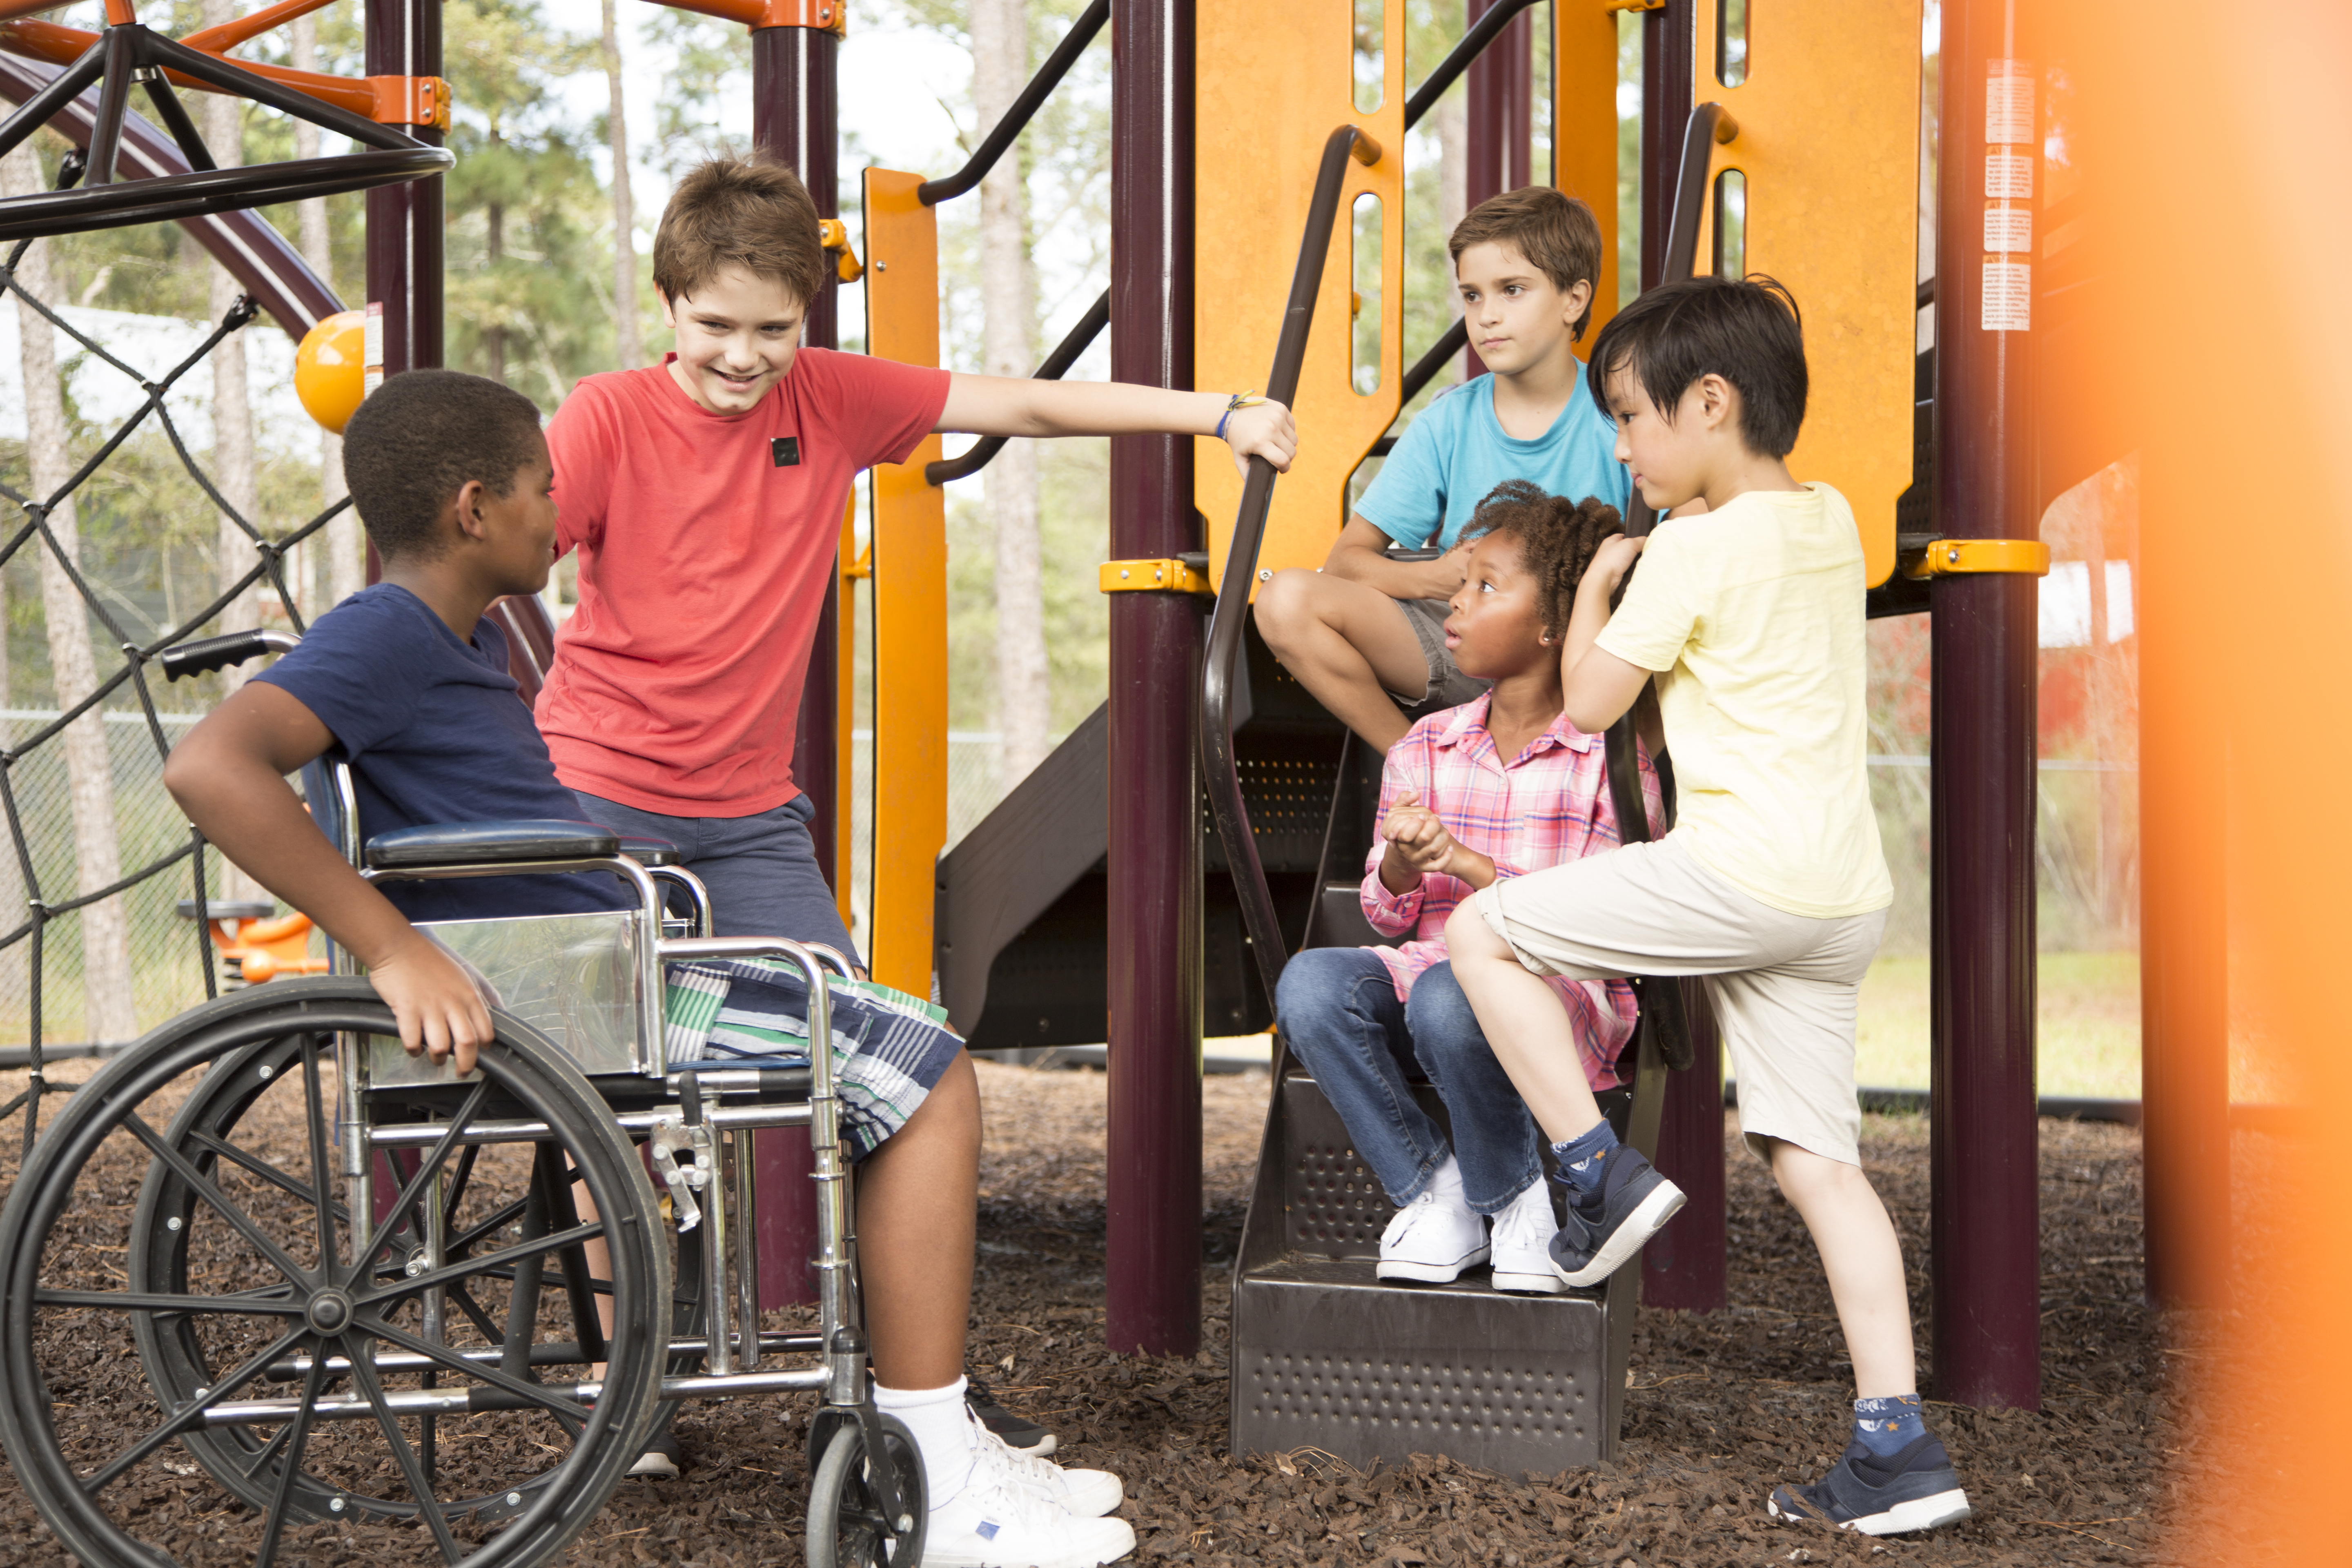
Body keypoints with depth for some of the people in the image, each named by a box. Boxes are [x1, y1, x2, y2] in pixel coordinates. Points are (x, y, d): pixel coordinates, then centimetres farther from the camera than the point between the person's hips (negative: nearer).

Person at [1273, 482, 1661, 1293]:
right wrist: (1402, 864, -13)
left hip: (1565, 995, -4)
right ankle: (1428, 1191, -8)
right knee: (1310, 984, -27)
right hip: (1432, 968, 4)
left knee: (1447, 1000, -38)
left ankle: (1515, 1197, -9)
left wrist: (1468, 863, -20)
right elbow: (1387, 914, 12)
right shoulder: (1423, 748, 11)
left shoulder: (1611, 758, -2)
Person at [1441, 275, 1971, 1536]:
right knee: (1813, 1158, 7)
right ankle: (1898, 1450, 2)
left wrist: (1595, 585, 14)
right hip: (1843, 898, 8)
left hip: (1744, 867, -8)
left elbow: (1590, 702, -1)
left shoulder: (1692, 548, -8)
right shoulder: (1832, 522, 16)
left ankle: (1601, 1174, 0)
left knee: (1481, 934, 2)